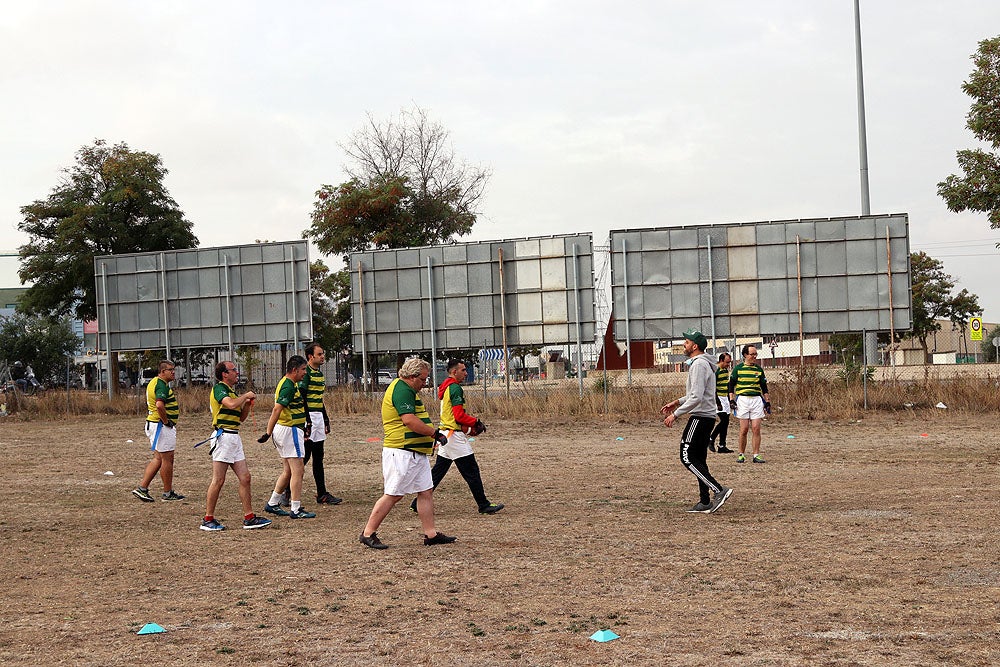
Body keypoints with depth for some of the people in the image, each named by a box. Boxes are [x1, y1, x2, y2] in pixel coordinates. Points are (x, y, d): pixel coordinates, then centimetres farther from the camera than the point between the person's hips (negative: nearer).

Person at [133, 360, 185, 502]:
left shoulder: (153, 382, 15)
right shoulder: (162, 385, -18)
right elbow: (159, 405, -33)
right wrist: (166, 421, -21)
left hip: (153, 424, 10)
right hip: (162, 426, -10)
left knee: (158, 459, 14)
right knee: (167, 459, -1)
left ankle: (142, 488, 11)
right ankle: (168, 493, 7)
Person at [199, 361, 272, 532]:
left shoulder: (231, 391, 21)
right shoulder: (219, 388, -8)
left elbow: (240, 418, 26)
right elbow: (231, 404, -28)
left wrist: (248, 404, 8)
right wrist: (246, 395, -10)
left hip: (234, 437, 9)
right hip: (223, 436, -9)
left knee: (245, 478, 6)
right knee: (218, 480, -6)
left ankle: (249, 518, 8)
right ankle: (208, 519, 1)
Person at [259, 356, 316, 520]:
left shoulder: (285, 383, 14)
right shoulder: (289, 387, -18)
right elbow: (276, 410, -26)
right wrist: (268, 433, -29)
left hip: (283, 429, 11)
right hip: (290, 431, -11)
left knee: (288, 471, 18)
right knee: (297, 471, -6)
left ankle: (272, 504, 23)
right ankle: (296, 510, -5)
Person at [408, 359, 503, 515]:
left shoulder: (445, 387, 16)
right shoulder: (455, 388, -14)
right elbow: (459, 416, -19)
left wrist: (471, 423, 12)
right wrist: (476, 422, -7)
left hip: (445, 434, 10)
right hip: (455, 435, -10)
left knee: (438, 471, 13)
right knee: (472, 472, -3)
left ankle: (419, 503, 14)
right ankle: (484, 505, 2)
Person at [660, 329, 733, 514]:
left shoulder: (699, 365, -16)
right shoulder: (705, 364, 17)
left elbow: (696, 397, -24)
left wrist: (676, 414, -21)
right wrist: (677, 402, 23)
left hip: (700, 417, -10)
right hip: (707, 417, 10)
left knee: (687, 457, -10)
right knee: (698, 459, 12)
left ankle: (719, 490, -16)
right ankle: (705, 502, 11)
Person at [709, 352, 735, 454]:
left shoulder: (726, 370, 14)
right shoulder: (715, 371, -13)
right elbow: (712, 389, -17)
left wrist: (730, 401, 20)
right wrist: (718, 403, -20)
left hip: (725, 399, 9)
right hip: (718, 398, -9)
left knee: (725, 422, 5)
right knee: (724, 420, -16)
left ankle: (722, 446, 8)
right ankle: (711, 439, -3)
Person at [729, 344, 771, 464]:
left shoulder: (759, 369, 12)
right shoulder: (738, 368, 4)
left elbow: (764, 387, 17)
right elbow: (731, 385, 6)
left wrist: (767, 401, 11)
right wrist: (731, 400, -3)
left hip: (757, 400, 2)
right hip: (742, 399, -2)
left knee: (756, 429, -4)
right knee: (744, 429, -3)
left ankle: (756, 455, -1)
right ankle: (741, 454, 8)